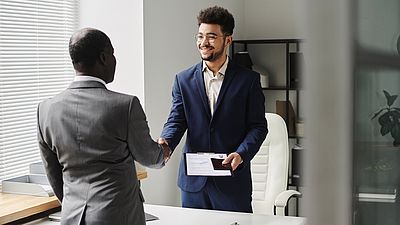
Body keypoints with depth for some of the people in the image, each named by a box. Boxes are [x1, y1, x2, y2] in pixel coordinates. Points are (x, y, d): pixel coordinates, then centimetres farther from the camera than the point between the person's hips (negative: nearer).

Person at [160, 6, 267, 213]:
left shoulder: (248, 80, 0)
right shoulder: (184, 79, 6)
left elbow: (258, 126, -1)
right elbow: (176, 121, 1)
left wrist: (241, 153, -18)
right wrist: (165, 143, -21)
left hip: (233, 182, -2)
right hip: (193, 179, 2)